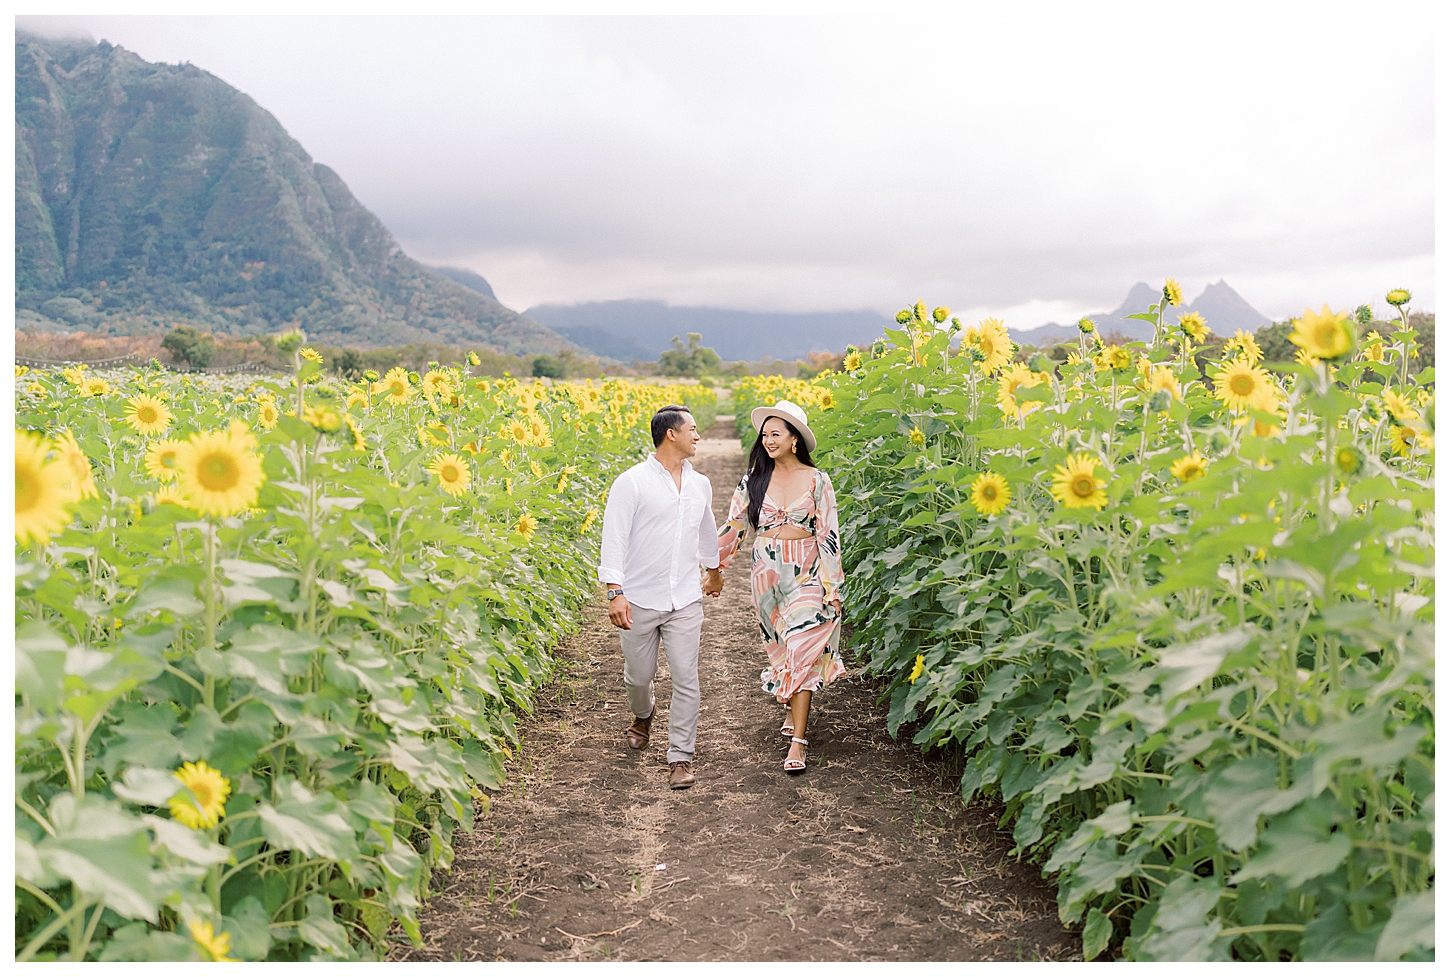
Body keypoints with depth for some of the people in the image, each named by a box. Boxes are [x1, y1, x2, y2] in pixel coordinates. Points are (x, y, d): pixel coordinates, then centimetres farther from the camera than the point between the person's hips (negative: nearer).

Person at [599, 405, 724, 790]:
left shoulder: (700, 484, 8)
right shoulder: (632, 482, -9)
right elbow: (614, 539, -12)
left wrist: (714, 570, 40)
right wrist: (615, 591, -21)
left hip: (685, 602, 3)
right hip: (639, 600, -3)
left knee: (686, 679, -2)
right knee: (639, 675, 13)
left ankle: (681, 756, 10)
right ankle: (642, 716, 47)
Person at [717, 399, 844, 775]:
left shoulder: (817, 480, -3)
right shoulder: (753, 479, 4)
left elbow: (829, 534, -3)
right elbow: (734, 525, 7)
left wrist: (832, 585, -8)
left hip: (806, 574, -3)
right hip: (766, 573, 3)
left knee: (802, 649, -10)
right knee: (779, 646, 11)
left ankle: (798, 741, -8)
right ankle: (794, 708, 35)